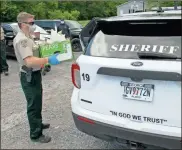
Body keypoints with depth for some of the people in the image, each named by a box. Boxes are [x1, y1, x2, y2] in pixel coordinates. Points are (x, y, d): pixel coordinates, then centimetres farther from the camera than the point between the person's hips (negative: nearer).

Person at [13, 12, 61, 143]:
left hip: (34, 75, 10)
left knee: (37, 103, 23)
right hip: (29, 77, -10)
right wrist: (48, 60, -35)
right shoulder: (21, 40, -22)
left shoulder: (27, 37, 11)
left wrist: (45, 60, 16)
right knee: (33, 105, 0)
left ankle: (38, 123, 42)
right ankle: (36, 134, 13)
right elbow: (29, 61, -33)